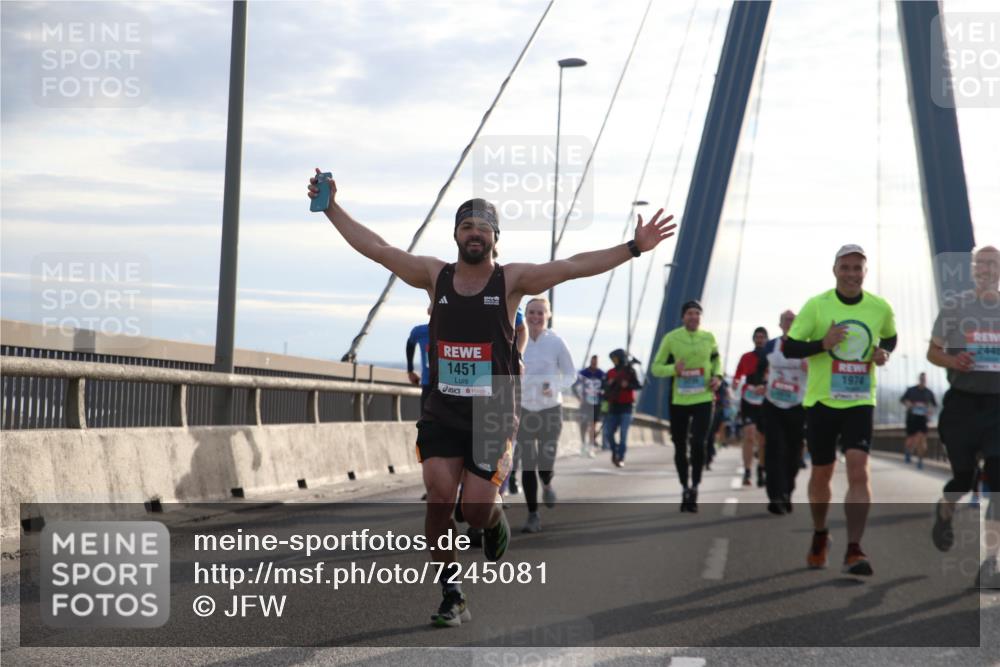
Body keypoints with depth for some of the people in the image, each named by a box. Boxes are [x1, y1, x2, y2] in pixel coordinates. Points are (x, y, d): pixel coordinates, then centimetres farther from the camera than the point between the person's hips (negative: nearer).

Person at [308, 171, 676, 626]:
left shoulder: (511, 280, -2)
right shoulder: (434, 275, 4)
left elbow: (573, 266, -11)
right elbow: (375, 248, 4)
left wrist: (634, 248, -20)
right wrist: (331, 207, 1)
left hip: (492, 414, -2)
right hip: (441, 412, 2)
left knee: (476, 510, -6)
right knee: (439, 495, -13)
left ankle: (495, 521, 34)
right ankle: (451, 595, 1)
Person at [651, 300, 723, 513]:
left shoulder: (708, 338, 1)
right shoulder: (670, 338, -6)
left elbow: (716, 358, 20)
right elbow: (656, 368, -2)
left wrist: (717, 376, 1)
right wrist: (673, 369, -21)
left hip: (703, 399, 0)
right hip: (679, 400, 0)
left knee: (698, 443, -15)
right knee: (680, 447, 9)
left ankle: (694, 486, 3)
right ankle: (685, 489, 26)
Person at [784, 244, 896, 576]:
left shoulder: (880, 308, 0)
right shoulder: (816, 305, -6)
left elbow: (890, 337, 21)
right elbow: (789, 348, -6)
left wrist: (884, 352, -2)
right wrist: (823, 343, -23)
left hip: (860, 401, 0)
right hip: (822, 400, 0)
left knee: (859, 469, -17)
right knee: (821, 473, 11)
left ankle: (854, 551, -18)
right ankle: (820, 536, 36)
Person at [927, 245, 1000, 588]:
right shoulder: (954, 305, 2)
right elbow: (933, 351, 7)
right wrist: (952, 361, -15)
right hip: (963, 402, -1)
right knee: (964, 477, 3)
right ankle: (944, 513, 41)